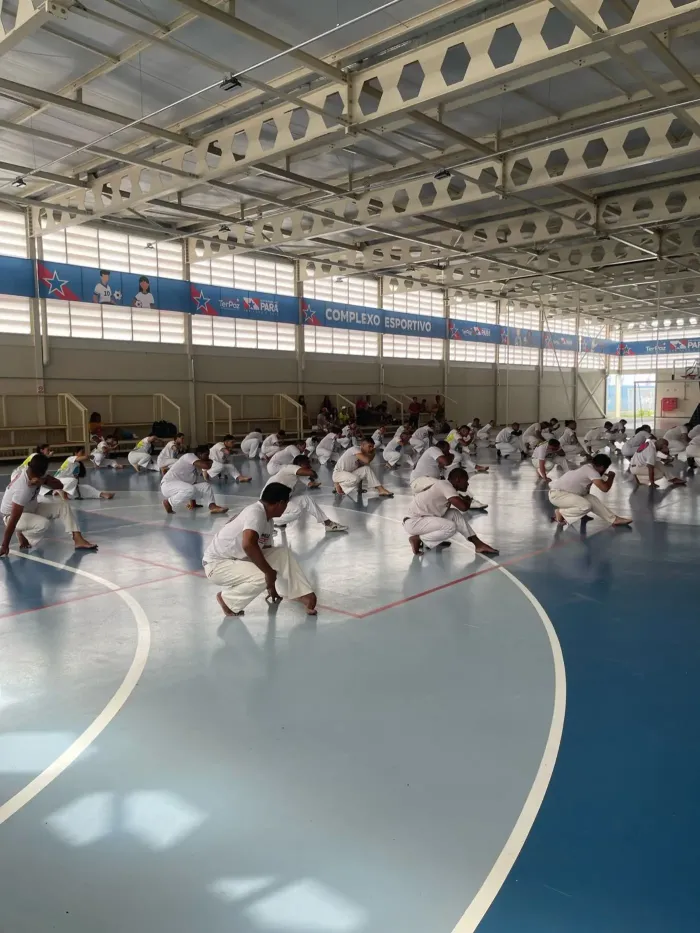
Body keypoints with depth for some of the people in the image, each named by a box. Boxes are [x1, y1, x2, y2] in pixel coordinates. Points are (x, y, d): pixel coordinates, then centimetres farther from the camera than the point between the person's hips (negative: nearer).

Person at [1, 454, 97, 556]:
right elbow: (13, 520, -37)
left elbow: (59, 485, -10)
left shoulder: (30, 472, -13)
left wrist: (44, 481, -32)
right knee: (43, 524, -36)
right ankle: (22, 534, -4)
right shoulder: (23, 489, -37)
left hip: (31, 508, 8)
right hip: (12, 515, -8)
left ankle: (78, 540, -15)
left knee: (63, 505, -9)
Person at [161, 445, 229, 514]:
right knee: (190, 490, -36)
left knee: (206, 486, -2)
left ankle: (213, 507, -22)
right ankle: (168, 502, -13)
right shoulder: (189, 456, -13)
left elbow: (193, 483, 17)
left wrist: (193, 503, 16)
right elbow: (206, 466, -28)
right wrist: (210, 462, -5)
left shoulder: (199, 467, 12)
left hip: (182, 489, 9)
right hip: (168, 485, -9)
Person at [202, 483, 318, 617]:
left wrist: (271, 588, 17)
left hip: (239, 559, 9)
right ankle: (227, 598, -4)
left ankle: (304, 595, -1)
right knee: (262, 577, -29)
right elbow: (248, 544, -44)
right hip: (217, 564, -9)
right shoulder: (256, 513, -27)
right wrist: (268, 571, -33)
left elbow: (267, 551, 12)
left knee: (282, 553, -2)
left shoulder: (268, 520, 2)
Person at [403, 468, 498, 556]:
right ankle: (417, 539, -6)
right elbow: (463, 507, -25)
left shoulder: (443, 486, 11)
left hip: (422, 519, 10)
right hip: (413, 522, -10)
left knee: (454, 513, 4)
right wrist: (467, 500, -3)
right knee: (451, 527, -23)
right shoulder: (445, 485, -17)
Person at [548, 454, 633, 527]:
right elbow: (605, 488, -22)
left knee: (592, 499, 3)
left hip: (564, 492, 10)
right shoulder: (591, 471, -17)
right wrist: (611, 477, -4)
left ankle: (614, 519, 5)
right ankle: (561, 513, -4)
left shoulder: (588, 468, 11)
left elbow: (585, 491, 21)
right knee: (586, 506, -22)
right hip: (557, 494, -10)